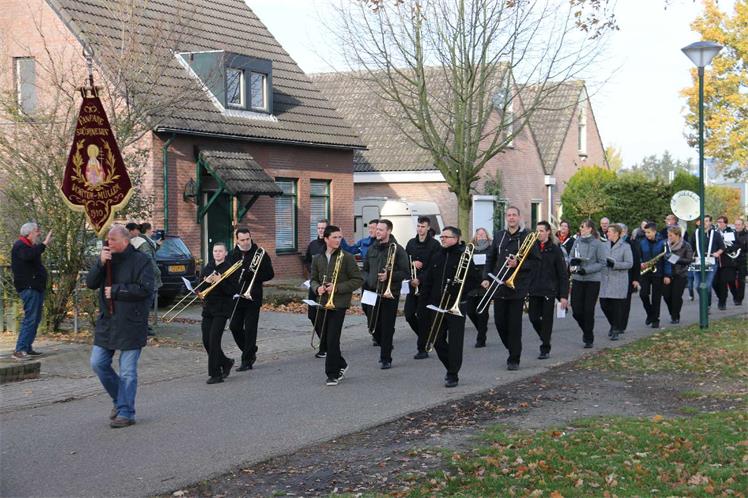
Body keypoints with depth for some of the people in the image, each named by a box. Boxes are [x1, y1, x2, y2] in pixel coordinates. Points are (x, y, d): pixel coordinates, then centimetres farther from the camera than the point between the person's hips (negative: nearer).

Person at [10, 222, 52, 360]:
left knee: (35, 319, 13)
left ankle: (28, 348, 19)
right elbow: (28, 256, -32)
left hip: (36, 287, 10)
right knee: (30, 319, -15)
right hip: (28, 288, -10)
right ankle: (19, 350, -18)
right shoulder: (20, 245, -10)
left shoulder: (30, 246, 21)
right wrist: (44, 244, -32)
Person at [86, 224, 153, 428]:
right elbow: (90, 283, 2)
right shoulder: (107, 258, 9)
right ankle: (120, 399, 27)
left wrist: (115, 290, -14)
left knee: (127, 371, -1)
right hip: (107, 322, 6)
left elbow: (145, 289, -19)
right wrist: (100, 263, -14)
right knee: (98, 363, 7)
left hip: (131, 324, -6)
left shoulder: (141, 260, -9)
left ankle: (125, 412, 6)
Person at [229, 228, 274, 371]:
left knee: (250, 329, -3)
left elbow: (269, 274, -5)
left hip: (253, 297, -4)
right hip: (236, 296, 4)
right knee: (234, 326, 4)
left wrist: (251, 275, -18)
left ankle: (247, 360, 3)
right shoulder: (233, 254, 8)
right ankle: (250, 352, 25)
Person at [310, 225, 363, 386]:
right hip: (323, 302, 5)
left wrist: (337, 288, -16)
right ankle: (341, 364, 32)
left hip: (339, 303, -5)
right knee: (324, 338, 10)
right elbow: (313, 279, 17)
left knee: (332, 339, -9)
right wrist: (317, 288, -7)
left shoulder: (346, 257, -5)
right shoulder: (318, 259, 9)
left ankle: (333, 374, 1)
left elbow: (358, 280, -6)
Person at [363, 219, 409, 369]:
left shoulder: (397, 249, -5)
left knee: (387, 327, -3)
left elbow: (405, 272, -8)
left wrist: (388, 276, -21)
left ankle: (386, 359, 6)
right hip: (372, 293, 6)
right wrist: (366, 281, 3)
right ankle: (385, 347, 33)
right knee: (373, 326, 8)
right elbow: (365, 269, 21)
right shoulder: (372, 249, 13)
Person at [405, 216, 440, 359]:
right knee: (409, 314, 2)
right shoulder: (411, 243, 12)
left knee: (422, 316, -5)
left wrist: (420, 279, -18)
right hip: (412, 284, 6)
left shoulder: (434, 245, -6)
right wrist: (412, 263, -9)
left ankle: (422, 349, 4)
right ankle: (425, 338, 25)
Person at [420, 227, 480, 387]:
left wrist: (460, 288, -19)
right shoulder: (436, 258, 11)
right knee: (437, 339, 8)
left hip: (456, 306, -6)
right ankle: (451, 367, 27)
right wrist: (428, 300, 4)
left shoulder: (463, 257, -5)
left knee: (455, 341, -3)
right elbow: (428, 281, 14)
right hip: (438, 306, 6)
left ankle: (453, 375, 5)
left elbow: (476, 280, -7)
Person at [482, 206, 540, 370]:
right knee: (499, 322, 6)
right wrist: (486, 278, 5)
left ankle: (514, 359, 5)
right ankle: (512, 350, 27)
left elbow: (536, 261, -5)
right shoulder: (499, 236, 11)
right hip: (499, 287, 4)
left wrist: (518, 264, -17)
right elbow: (490, 258, 15)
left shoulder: (527, 237, -3)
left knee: (514, 324, -3)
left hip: (517, 288, -4)